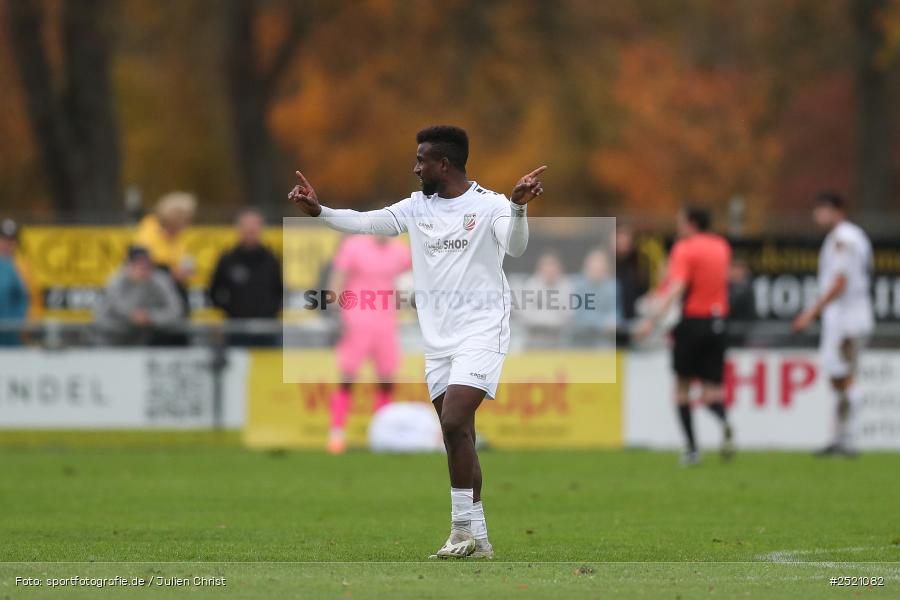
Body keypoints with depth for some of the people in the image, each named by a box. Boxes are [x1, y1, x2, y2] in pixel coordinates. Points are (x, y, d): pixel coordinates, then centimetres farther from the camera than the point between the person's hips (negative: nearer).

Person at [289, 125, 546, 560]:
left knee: (454, 423, -20)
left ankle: (464, 529, -13)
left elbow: (514, 247, -23)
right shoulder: (417, 208, 10)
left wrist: (518, 207, -41)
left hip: (480, 333, -7)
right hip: (437, 340, 7)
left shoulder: (489, 205, -8)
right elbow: (365, 223, 9)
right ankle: (477, 541, 10)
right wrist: (318, 210, -3)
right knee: (459, 439, 6)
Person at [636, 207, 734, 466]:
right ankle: (724, 420, -27)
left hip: (692, 321, -5)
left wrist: (653, 319, -28)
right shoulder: (722, 247, 12)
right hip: (717, 323, 5)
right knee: (712, 389, 6)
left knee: (682, 385, 8)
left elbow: (676, 287, -21)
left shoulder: (685, 249, -8)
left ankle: (692, 448, 3)